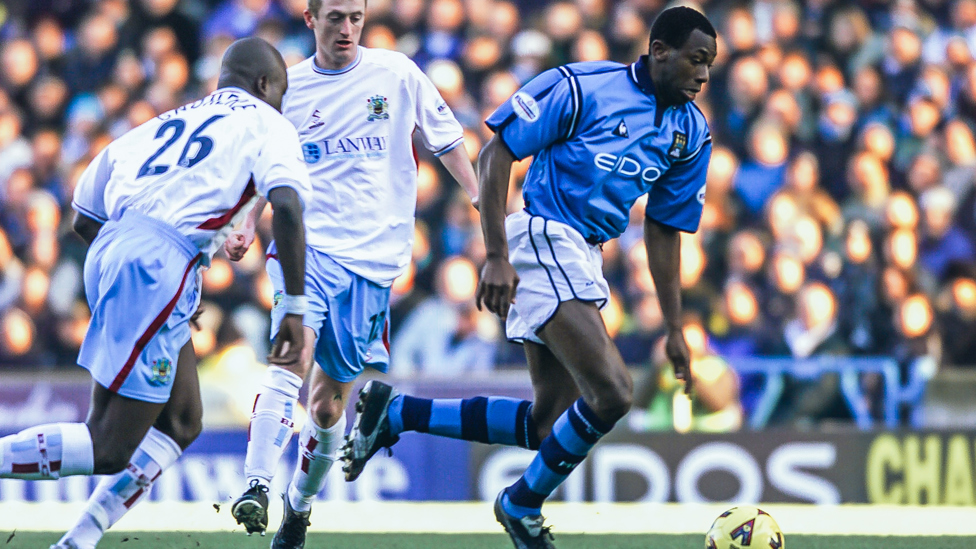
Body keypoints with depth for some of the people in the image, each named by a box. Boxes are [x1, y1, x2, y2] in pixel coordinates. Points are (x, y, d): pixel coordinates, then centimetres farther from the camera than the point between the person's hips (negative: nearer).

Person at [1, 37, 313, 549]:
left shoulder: (163, 124, 29)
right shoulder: (265, 124, 11)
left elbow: (84, 220, 30)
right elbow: (286, 208, -9)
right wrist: (295, 308, -7)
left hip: (107, 251, 8)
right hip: (159, 262, -8)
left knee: (182, 422, 18)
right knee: (109, 450, -5)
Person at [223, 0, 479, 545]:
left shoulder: (397, 73, 2)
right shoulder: (286, 88, 5)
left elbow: (446, 140, 12)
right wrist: (247, 228, 1)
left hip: (374, 255, 1)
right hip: (307, 244, 0)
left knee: (329, 402, 5)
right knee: (293, 358, -26)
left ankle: (301, 504, 26)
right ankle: (256, 487, -31)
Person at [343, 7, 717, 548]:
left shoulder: (690, 132, 8)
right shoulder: (581, 87, -12)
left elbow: (663, 229, 17)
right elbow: (496, 153, -10)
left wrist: (674, 330, 14)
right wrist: (496, 256, -17)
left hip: (584, 260, 8)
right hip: (543, 241, -8)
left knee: (546, 424, 7)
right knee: (612, 392, -20)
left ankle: (393, 411, 19)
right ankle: (523, 505, 2)